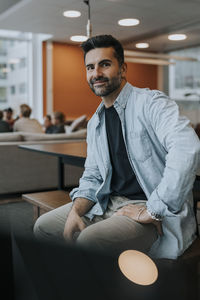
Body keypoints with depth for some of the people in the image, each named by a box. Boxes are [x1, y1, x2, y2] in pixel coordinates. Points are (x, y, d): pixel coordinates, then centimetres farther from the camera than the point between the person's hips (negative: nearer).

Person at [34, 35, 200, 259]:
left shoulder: (150, 103, -14)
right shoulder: (95, 123, 13)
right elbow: (92, 177, 15)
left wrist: (152, 211, -28)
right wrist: (75, 211, -5)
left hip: (153, 212, -8)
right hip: (110, 204, 8)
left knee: (88, 241, -31)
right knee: (43, 227, 6)